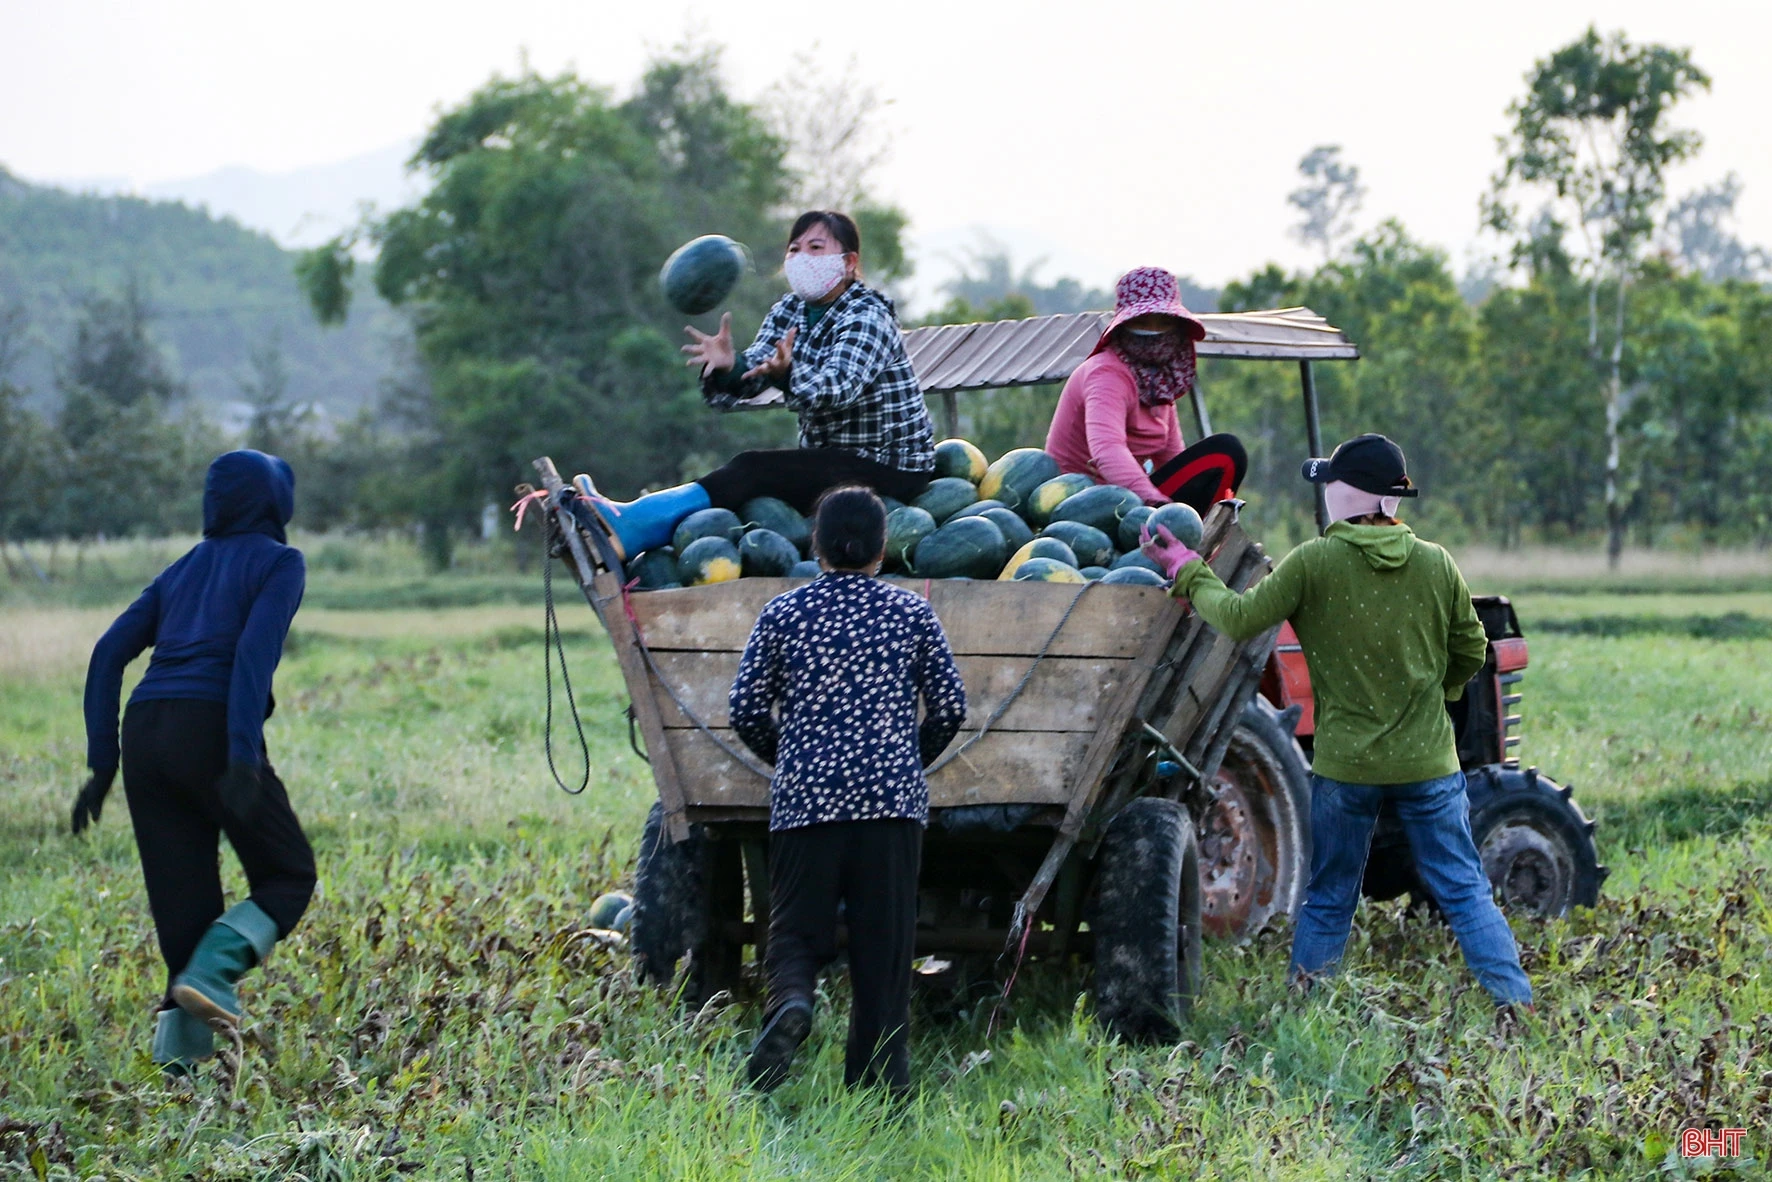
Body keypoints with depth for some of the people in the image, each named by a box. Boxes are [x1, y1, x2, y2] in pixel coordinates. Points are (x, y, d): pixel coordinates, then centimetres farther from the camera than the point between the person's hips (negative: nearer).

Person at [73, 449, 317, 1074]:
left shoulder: (183, 568, 24)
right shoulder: (278, 561, 6)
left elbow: (109, 653, 13)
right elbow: (255, 653, -11)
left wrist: (102, 763, 12)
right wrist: (244, 759, -18)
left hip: (144, 733, 6)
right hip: (210, 733, -6)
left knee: (185, 904, 8)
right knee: (288, 876, 11)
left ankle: (181, 1060, -3)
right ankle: (208, 973, -13)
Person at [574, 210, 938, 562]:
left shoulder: (868, 316, -13)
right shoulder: (788, 311, 8)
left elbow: (838, 388, -30)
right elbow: (746, 381, -4)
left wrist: (787, 373, -50)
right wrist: (726, 365, -27)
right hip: (828, 457, 8)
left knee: (754, 472, -25)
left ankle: (631, 527, -39)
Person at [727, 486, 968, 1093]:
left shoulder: (782, 613, 4)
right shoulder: (911, 612, 5)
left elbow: (747, 707, 4)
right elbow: (949, 707, 6)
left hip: (805, 797, 0)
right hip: (891, 797, 0)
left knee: (798, 929, 7)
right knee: (884, 940, 6)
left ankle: (790, 1001, -24)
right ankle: (878, 1075, 6)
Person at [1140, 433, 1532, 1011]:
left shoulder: (1313, 563, -11)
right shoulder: (1436, 564, -1)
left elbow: (1239, 619, -10)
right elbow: (1471, 652, 9)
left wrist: (1187, 571, 4)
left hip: (1344, 764, -1)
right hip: (1427, 761, 2)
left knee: (1329, 899, 12)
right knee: (1464, 890, 7)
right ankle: (1516, 1004, 2)